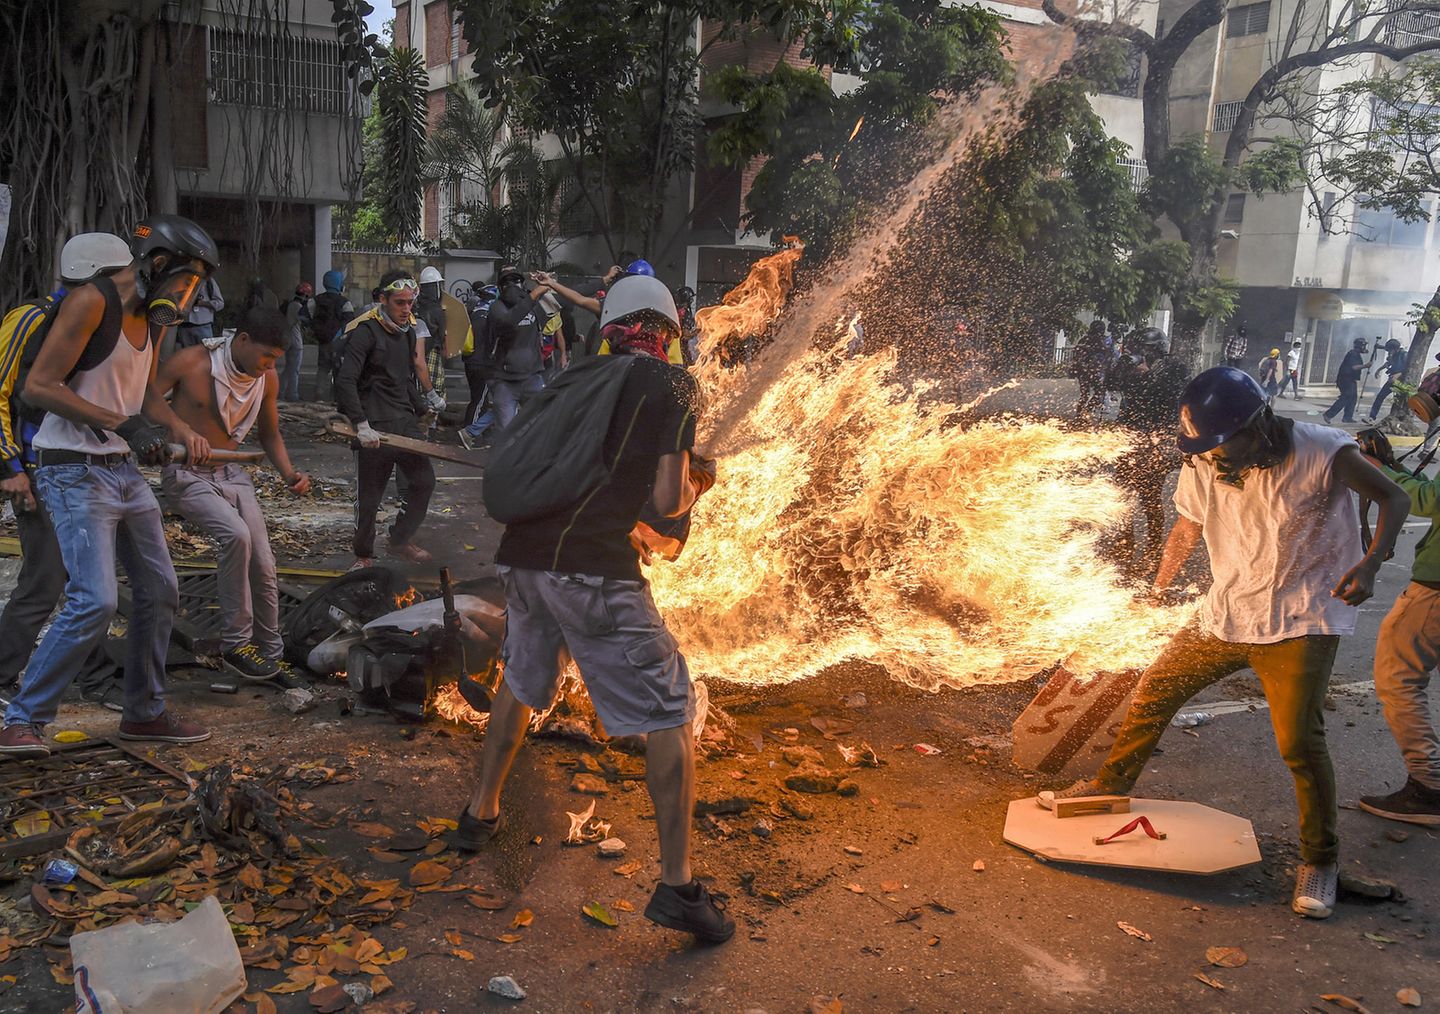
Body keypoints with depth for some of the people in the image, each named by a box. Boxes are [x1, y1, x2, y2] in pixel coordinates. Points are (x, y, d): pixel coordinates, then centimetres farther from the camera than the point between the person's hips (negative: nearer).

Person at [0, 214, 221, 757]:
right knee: (95, 600, -17)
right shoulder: (91, 302, -14)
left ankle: (146, 713, 25)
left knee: (159, 592, 11)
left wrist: (183, 431, 5)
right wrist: (124, 423, -25)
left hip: (127, 472, 9)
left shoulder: (150, 316, 13)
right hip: (76, 472, -9)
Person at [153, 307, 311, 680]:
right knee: (236, 535, -30)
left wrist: (289, 473, -2)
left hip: (232, 474, 6)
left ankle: (270, 652, 18)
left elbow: (269, 433, 14)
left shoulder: (267, 379, 0)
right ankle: (236, 644, -16)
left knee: (263, 566, -2)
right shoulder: (190, 363, -16)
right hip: (187, 476, -5)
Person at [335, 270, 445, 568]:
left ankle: (400, 541, 25)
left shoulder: (407, 330, 12)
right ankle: (364, 555, 21)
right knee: (369, 497, 2)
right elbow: (345, 382, -19)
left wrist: (421, 408, 24)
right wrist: (361, 425, -25)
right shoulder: (365, 331, -12)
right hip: (374, 428, -7)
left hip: (406, 422, 7)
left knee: (424, 481, 7)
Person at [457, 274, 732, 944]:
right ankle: (676, 886, 2)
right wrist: (692, 490, 16)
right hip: (595, 568, -7)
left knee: (520, 686, 29)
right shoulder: (672, 385, 0)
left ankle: (480, 814, 43)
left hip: (524, 554, 7)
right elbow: (666, 501, -7)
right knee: (671, 715, 3)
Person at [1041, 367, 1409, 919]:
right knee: (1153, 694, 9)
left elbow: (1394, 499, -7)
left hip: (1301, 624, -5)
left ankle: (1320, 860, 14)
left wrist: (1369, 564, -24)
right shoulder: (1204, 464, -6)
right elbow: (1188, 526, 13)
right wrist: (1157, 591, 16)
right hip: (1226, 615, 5)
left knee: (1299, 743, -11)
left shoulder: (1321, 452, -19)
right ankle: (1107, 785, 34)